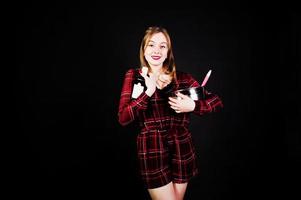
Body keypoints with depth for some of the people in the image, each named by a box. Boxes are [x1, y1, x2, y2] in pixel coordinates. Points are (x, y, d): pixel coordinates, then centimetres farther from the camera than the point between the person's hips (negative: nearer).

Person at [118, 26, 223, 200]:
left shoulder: (182, 78, 2)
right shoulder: (134, 76, -1)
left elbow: (217, 101, 2)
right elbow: (123, 118, -9)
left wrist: (193, 106, -17)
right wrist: (148, 92, -19)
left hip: (182, 149, 3)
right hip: (152, 150, -2)